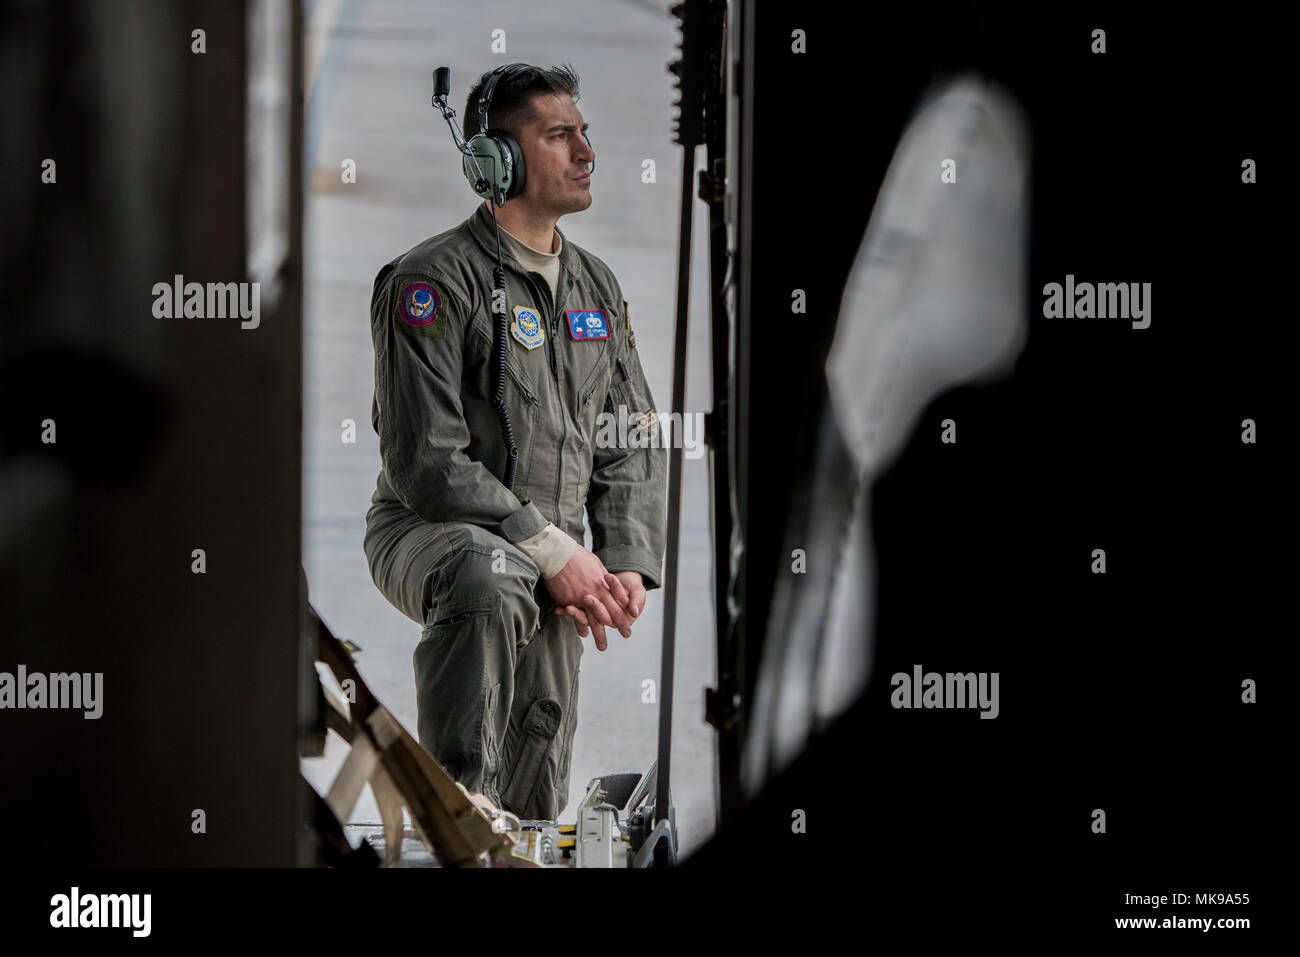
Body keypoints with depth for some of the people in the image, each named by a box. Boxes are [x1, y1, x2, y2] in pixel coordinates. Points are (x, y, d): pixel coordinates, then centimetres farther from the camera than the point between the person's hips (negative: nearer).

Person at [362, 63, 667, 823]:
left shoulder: (597, 287, 12)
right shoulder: (435, 281, -12)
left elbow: (636, 446, 14)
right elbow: (426, 462, -19)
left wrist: (628, 566, -4)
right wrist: (555, 553, -22)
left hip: (551, 564, 7)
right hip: (427, 532, -7)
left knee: (538, 804, 1)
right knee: (491, 578, -42)